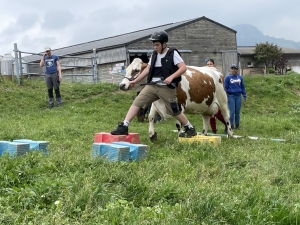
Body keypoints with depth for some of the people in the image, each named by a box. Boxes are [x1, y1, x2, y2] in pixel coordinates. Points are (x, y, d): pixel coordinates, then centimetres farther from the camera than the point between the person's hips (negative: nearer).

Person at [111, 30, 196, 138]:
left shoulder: (172, 53, -5)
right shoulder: (154, 55, 13)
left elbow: (183, 68, -13)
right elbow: (147, 69, 20)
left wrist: (171, 77, -26)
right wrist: (135, 81, 18)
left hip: (166, 87, -6)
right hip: (152, 85, 6)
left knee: (175, 111, 1)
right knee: (137, 102, -7)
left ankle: (190, 129, 22)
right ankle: (124, 127, -8)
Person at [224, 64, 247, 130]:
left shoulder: (240, 77, 6)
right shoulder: (228, 77, -2)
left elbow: (243, 87, 11)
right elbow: (226, 87, 0)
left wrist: (244, 96, 7)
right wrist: (226, 97, -5)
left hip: (238, 96, 3)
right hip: (231, 96, -3)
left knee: (237, 111, 7)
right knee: (232, 111, -2)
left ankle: (237, 125, 16)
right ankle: (231, 125, 6)